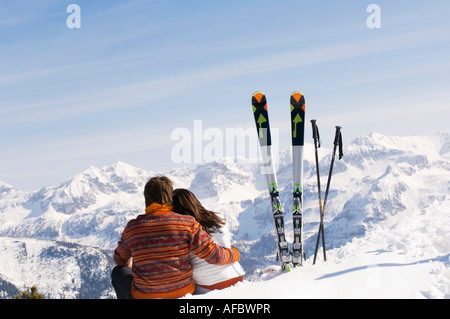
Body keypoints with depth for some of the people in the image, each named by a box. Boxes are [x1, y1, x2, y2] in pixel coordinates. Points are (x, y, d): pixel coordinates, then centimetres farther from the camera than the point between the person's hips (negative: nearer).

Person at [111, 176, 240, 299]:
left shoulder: (132, 227, -6)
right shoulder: (188, 223, -12)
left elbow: (120, 259, 12)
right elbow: (213, 255, -12)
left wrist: (127, 265, 36)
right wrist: (233, 255, 10)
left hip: (145, 297, -1)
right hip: (183, 293, 1)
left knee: (118, 272, 29)